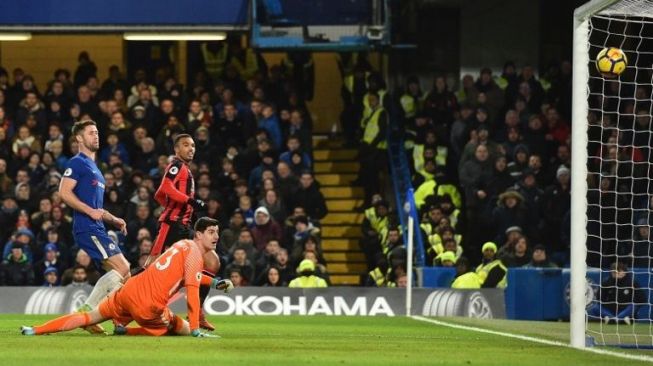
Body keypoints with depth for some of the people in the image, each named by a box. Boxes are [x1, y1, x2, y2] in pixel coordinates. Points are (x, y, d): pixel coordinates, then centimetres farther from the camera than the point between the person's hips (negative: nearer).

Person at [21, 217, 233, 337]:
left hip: (129, 291, 8)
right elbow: (192, 292, -15)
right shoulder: (195, 254, -10)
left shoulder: (184, 244, 17)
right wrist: (196, 330, -14)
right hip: (148, 305, -8)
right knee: (185, 330, 8)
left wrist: (214, 283, 29)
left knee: (89, 318, 16)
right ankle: (125, 331, -2)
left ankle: (35, 331, 5)